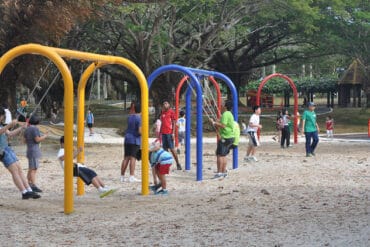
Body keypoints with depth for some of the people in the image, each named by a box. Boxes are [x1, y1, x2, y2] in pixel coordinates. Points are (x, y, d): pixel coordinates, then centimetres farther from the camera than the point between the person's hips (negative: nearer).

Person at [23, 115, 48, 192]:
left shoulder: (27, 129, 13)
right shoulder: (35, 129, -13)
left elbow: (25, 141, 16)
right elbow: (37, 140, -18)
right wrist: (45, 136, -4)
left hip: (29, 150, 9)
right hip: (34, 150, -9)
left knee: (31, 169, 14)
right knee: (33, 169, -12)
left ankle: (29, 185, 16)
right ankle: (33, 186, -16)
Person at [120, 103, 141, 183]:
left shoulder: (130, 116, 8)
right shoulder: (139, 118, -12)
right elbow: (140, 131, -18)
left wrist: (132, 111, 23)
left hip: (127, 139, 6)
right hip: (135, 140, -6)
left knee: (126, 158, 9)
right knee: (133, 158, -7)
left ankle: (122, 176, 11)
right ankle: (131, 177, -9)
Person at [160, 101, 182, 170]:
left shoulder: (171, 112, -2)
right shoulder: (162, 113, 16)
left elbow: (174, 123, -5)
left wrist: (173, 133, -13)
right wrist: (160, 133, 15)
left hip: (169, 133, -6)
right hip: (163, 133, 6)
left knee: (172, 149, -8)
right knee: (165, 149, 4)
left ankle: (178, 164, -3)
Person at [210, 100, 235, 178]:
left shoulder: (225, 114, -14)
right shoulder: (229, 114, 18)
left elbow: (223, 125, -22)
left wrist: (214, 122, -15)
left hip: (225, 138, -10)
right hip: (230, 137, 10)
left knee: (219, 155, -9)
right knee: (224, 155, 13)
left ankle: (219, 172, -11)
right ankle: (224, 172, 14)